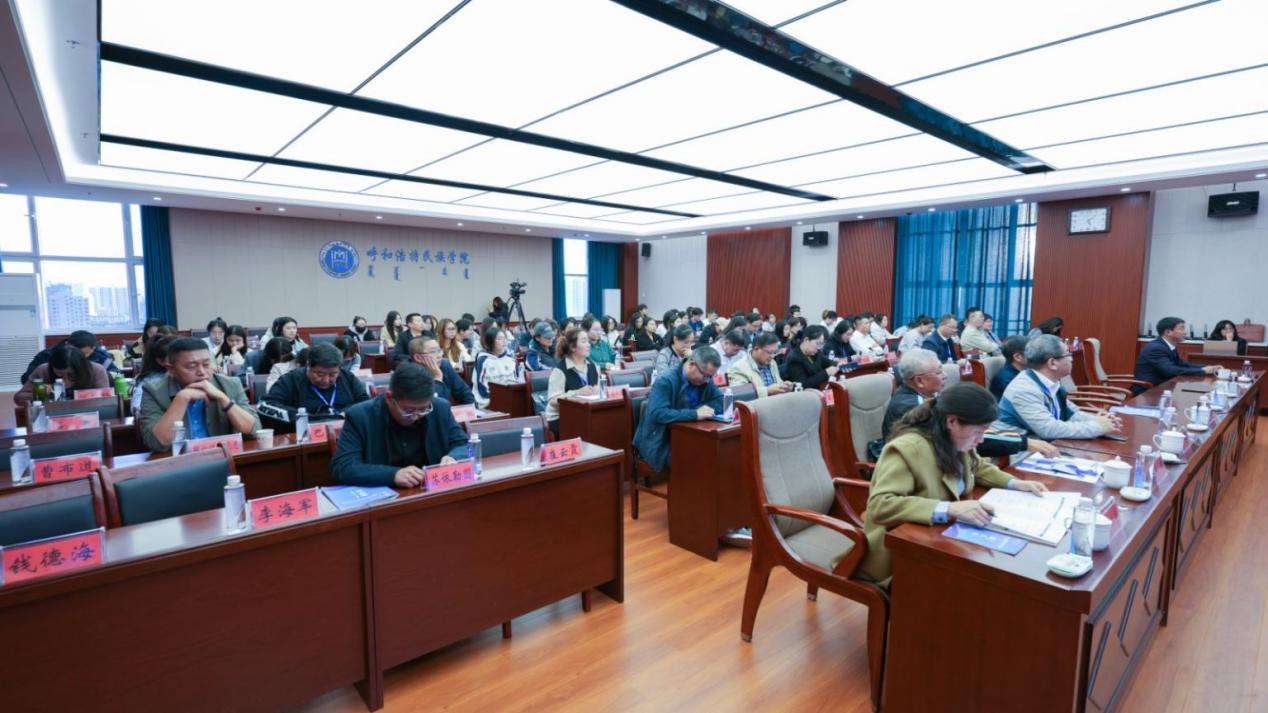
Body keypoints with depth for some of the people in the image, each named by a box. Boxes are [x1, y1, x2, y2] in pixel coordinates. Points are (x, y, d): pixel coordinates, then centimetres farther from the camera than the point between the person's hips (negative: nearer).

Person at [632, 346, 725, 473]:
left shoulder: (706, 381, 3)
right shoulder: (665, 382, -19)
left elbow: (721, 403, 3)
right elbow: (657, 413, -32)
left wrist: (702, 409, -16)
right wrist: (695, 414, -34)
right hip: (660, 445, -7)